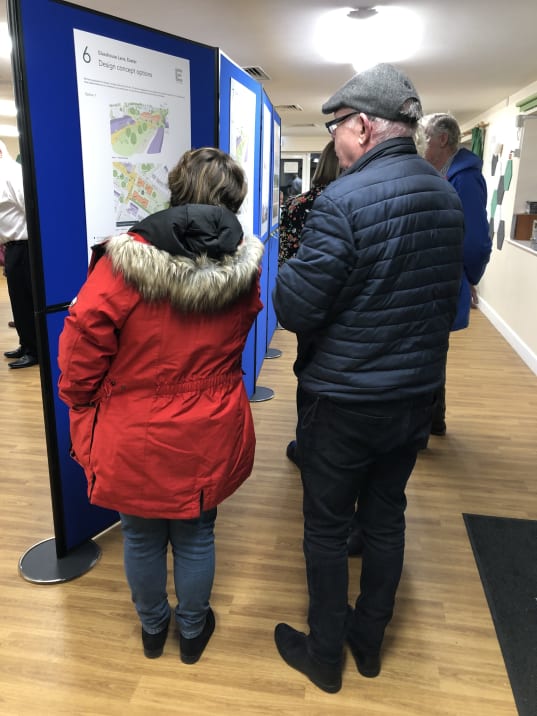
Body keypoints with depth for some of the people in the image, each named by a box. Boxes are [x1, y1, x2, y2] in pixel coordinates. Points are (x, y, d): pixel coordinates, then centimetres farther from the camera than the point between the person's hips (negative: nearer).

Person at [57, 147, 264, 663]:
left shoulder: (125, 260, -17)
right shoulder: (245, 268, -8)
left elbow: (83, 345, -14)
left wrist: (82, 406, 1)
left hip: (133, 438, -1)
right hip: (208, 439, 2)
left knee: (142, 537, 21)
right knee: (195, 536, 21)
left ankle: (153, 630, 46)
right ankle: (192, 632, 44)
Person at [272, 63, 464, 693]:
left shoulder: (343, 201, -21)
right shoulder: (448, 197, 3)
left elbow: (293, 310, -20)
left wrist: (290, 270, -1)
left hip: (342, 401, -6)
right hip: (416, 394, 7)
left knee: (327, 528, 13)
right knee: (386, 518, 21)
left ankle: (325, 654, 33)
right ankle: (370, 640, 41)